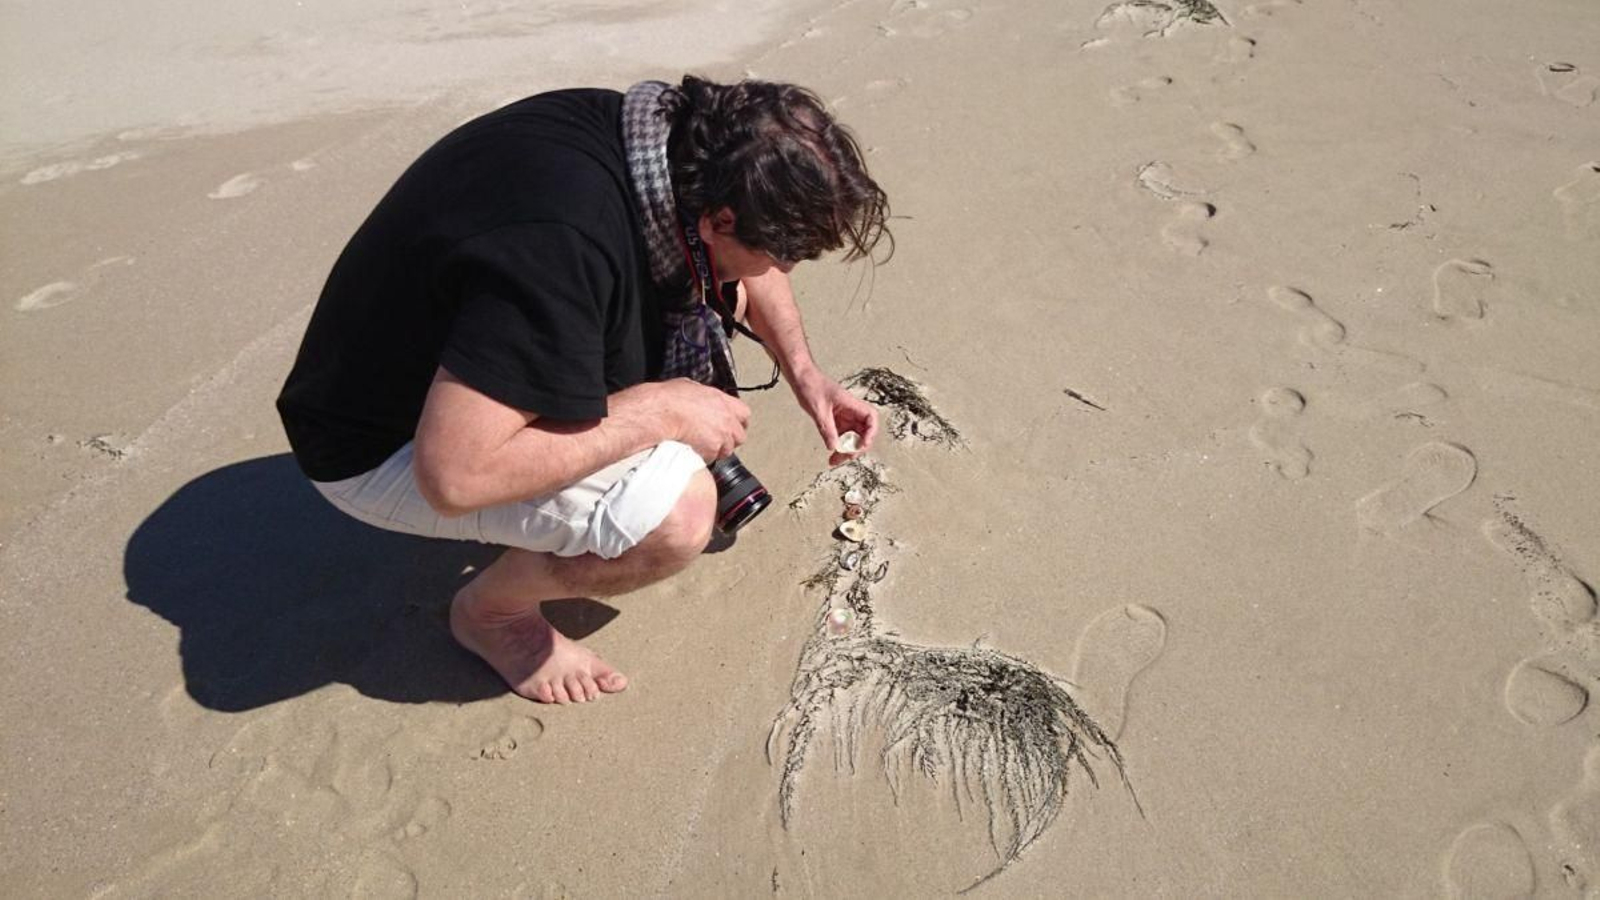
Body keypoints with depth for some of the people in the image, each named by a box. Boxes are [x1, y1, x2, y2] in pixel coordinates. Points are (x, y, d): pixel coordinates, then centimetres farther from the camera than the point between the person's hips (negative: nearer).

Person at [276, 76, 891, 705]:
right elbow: (452, 473, -38)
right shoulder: (563, 245, -39)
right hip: (383, 450, -8)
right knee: (677, 511, -28)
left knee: (718, 291, 3)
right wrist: (657, 409, -30)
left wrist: (804, 374, -2)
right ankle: (491, 612, 0)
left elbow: (744, 263, 9)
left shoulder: (673, 129, -12)